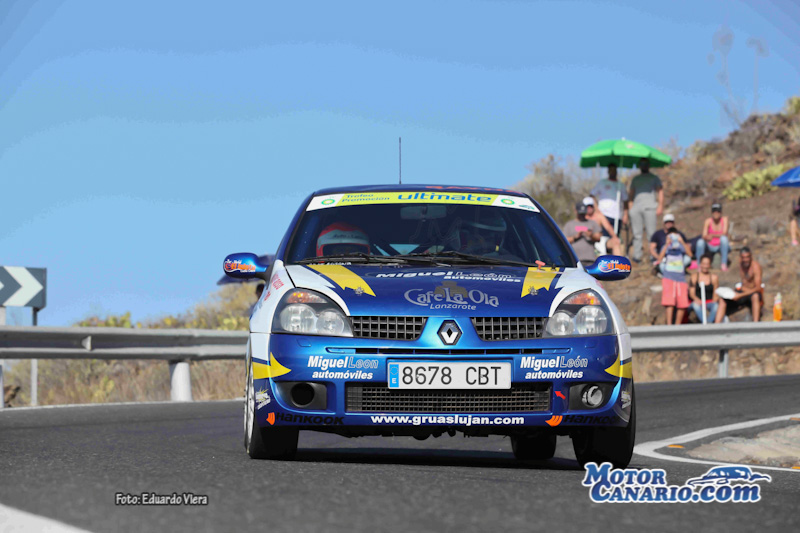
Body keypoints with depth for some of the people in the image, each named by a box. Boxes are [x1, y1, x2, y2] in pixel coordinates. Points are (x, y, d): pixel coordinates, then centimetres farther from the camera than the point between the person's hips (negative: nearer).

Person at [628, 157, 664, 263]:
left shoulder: (654, 178, 15)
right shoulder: (635, 179, 25)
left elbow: (660, 192, 7)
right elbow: (631, 194, 24)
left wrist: (660, 206, -6)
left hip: (649, 207, -3)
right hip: (636, 207, 3)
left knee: (651, 233, -9)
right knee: (637, 233, -1)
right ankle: (637, 256, 0)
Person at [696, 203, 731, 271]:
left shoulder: (724, 219, -10)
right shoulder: (708, 221, -8)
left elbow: (724, 234, -21)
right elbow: (704, 236, -16)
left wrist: (712, 235, -35)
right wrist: (706, 238, -41)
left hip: (722, 246, -1)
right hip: (711, 246, 1)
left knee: (723, 238, -34)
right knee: (700, 242, -29)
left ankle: (724, 264, -29)